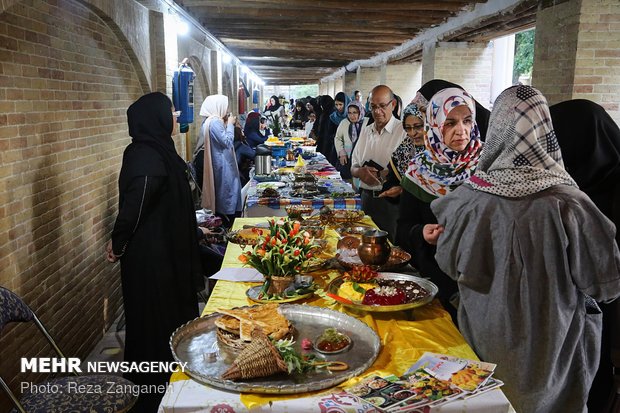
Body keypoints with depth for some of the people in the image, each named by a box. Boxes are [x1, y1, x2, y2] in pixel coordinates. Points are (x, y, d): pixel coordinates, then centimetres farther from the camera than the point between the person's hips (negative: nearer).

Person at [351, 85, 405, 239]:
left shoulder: (404, 131, -8)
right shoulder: (365, 131, 12)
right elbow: (353, 167, 16)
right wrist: (360, 172, -7)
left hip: (391, 201, -5)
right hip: (367, 197, 5)